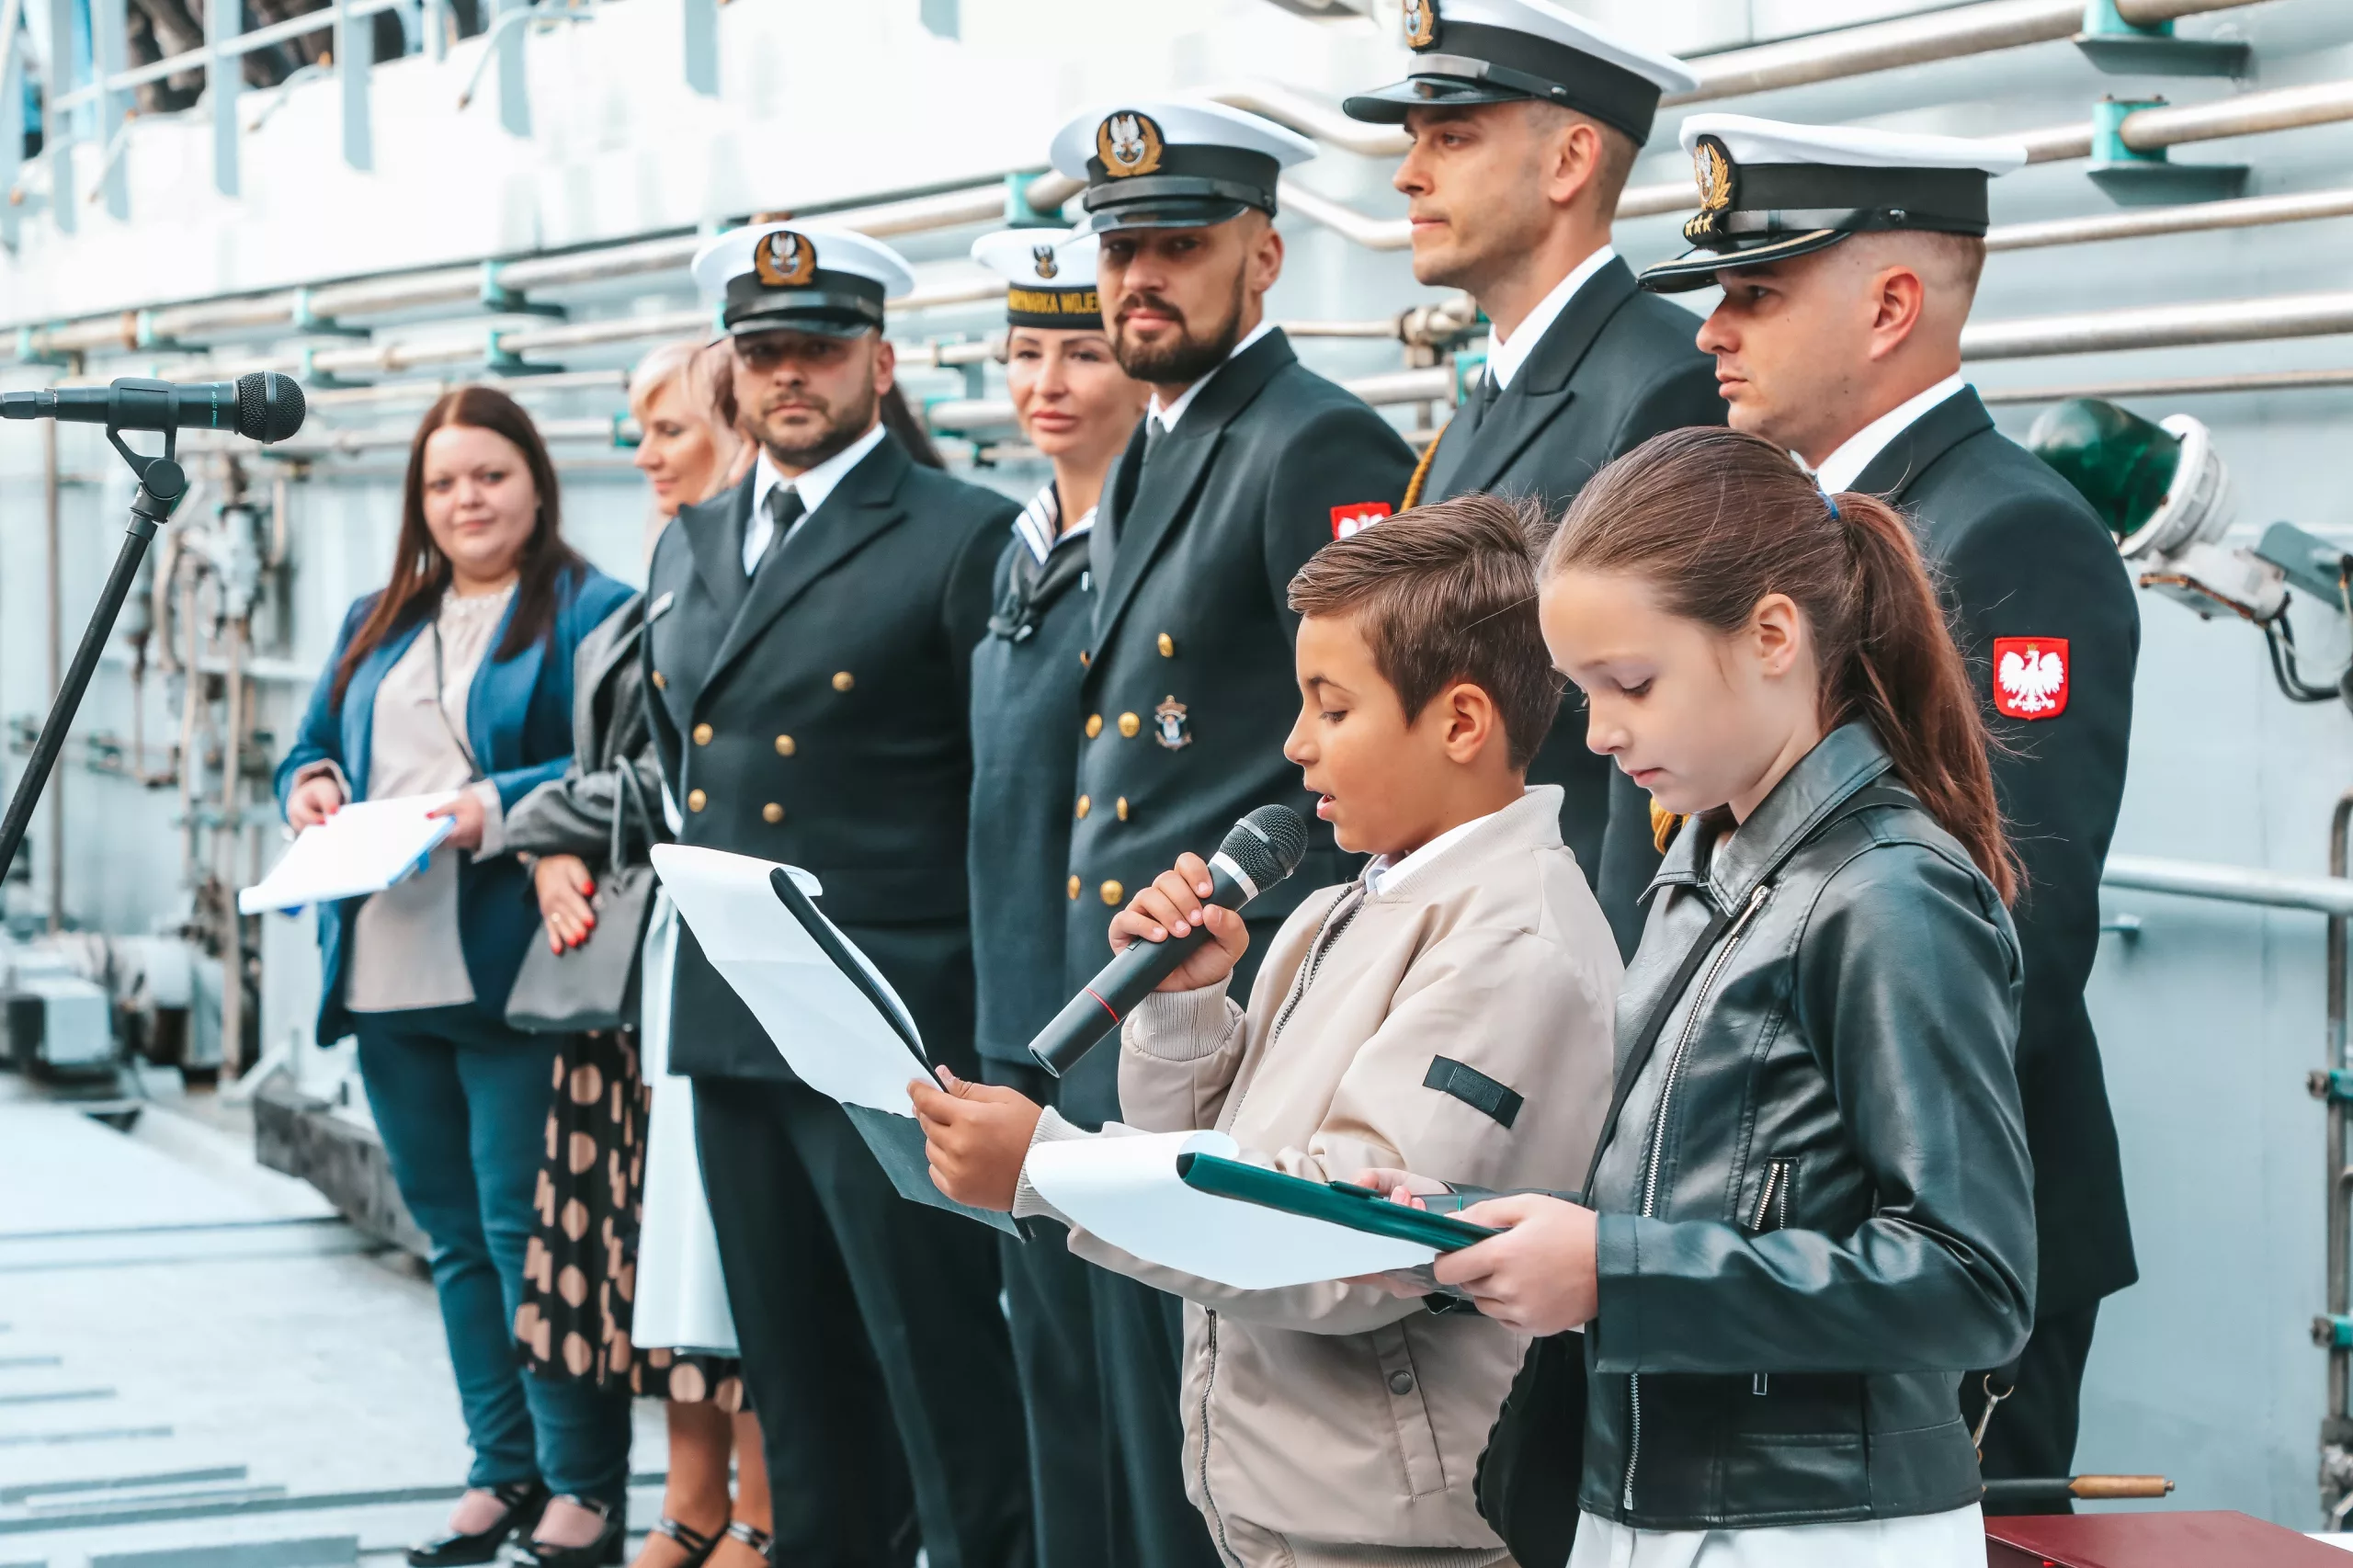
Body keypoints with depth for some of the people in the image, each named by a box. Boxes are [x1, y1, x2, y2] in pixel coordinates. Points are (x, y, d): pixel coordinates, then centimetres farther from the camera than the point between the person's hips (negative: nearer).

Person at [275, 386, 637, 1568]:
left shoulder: (591, 614, -3)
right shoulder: (375, 624, 19)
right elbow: (314, 748, 24)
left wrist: (495, 807, -23)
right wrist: (310, 785, 2)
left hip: (512, 976, -7)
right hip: (385, 975, 7)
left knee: (526, 1225, -6)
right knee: (452, 1230, 12)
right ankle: (503, 1472, 21)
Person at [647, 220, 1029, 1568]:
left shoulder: (965, 539, -6)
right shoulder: (691, 548, 16)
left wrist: (996, 1040, -13)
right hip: (730, 1031, 7)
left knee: (944, 1381, -5)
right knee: (802, 1392, 13)